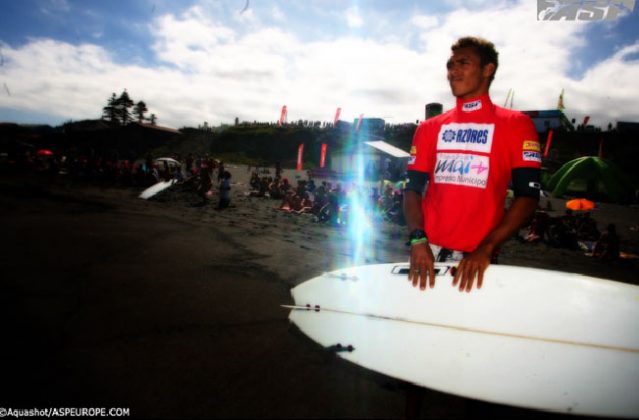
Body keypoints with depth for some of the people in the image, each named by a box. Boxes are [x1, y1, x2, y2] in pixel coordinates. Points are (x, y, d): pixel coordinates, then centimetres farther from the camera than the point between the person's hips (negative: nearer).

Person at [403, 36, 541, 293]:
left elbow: (527, 195, -4)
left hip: (476, 257, -2)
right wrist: (418, 240, -12)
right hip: (427, 251, 3)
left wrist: (486, 248, -16)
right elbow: (413, 189, 5)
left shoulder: (516, 124, 3)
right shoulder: (429, 128, 12)